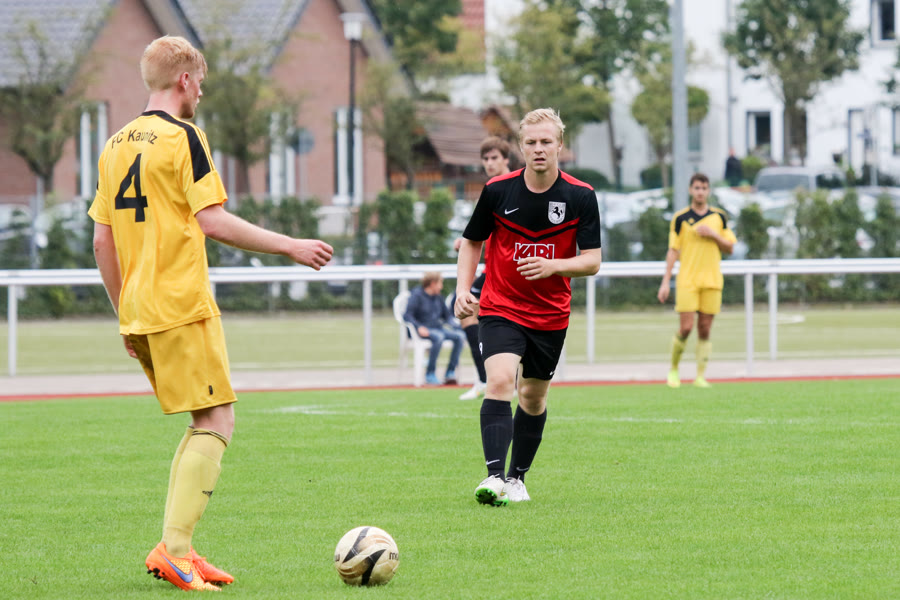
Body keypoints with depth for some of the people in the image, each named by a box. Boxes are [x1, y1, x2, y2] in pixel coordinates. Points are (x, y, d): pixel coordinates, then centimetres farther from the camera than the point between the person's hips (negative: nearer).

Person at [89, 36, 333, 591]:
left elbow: (103, 239, 16)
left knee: (204, 424, 15)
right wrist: (292, 246, -11)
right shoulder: (182, 137, -8)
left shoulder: (116, 144, 15)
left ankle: (178, 549, 8)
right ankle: (174, 549, -17)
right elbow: (212, 221, -16)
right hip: (183, 305, -8)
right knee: (217, 421, -7)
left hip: (139, 312, 8)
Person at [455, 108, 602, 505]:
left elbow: (592, 261, -9)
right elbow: (472, 241, 7)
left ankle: (517, 478, 29)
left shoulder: (581, 197, -9)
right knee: (500, 381, -22)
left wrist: (553, 266, -27)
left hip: (550, 315, 2)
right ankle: (494, 476, -29)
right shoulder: (497, 190, -8)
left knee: (534, 398, 12)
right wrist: (463, 289, -6)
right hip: (500, 308, -2)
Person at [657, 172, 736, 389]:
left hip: (712, 280, 2)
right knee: (686, 328, -10)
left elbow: (730, 248, 10)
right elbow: (673, 251, 2)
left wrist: (713, 235, -9)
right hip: (687, 280, -2)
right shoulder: (680, 218, 2)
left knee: (705, 330, 0)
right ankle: (674, 369, 11)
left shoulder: (719, 217, 8)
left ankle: (700, 376, 4)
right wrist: (665, 282, -3)